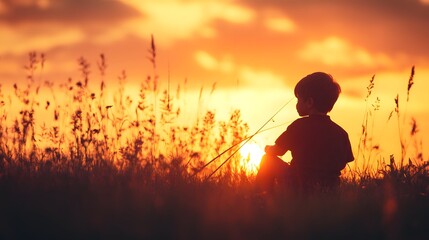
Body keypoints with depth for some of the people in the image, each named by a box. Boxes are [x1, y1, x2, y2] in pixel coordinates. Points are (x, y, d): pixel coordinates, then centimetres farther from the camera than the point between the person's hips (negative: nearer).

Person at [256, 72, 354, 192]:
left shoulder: (300, 126, -9)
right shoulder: (340, 133, 2)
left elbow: (276, 151, 2)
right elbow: (342, 164, 9)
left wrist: (268, 148, 26)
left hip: (301, 187, -5)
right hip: (330, 190, 5)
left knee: (269, 160, 13)